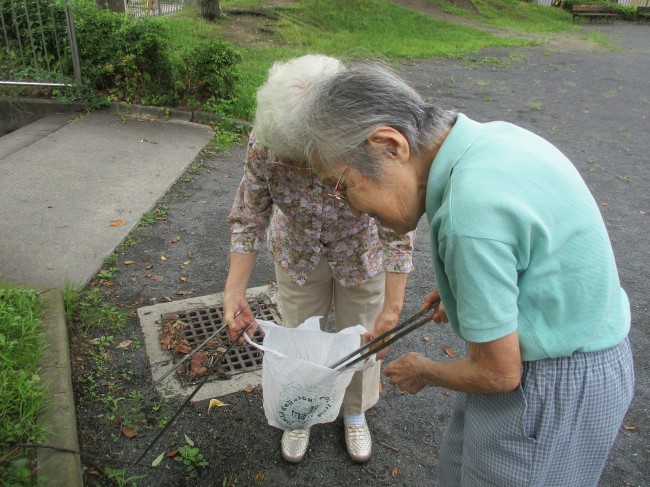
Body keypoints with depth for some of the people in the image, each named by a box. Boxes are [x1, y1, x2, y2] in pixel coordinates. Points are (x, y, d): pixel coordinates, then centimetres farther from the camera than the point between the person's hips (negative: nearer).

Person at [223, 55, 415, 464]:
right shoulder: (265, 143, -30)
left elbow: (397, 230, -27)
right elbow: (249, 217, -18)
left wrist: (393, 306, -26)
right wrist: (235, 291, -25)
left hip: (361, 252, -1)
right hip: (298, 254, 2)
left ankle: (355, 413, 45)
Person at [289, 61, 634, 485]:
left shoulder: (471, 211, -33)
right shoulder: (490, 135, -5)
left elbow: (498, 374, -22)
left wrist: (424, 373, -3)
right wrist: (462, 288, 13)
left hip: (553, 392, -8)